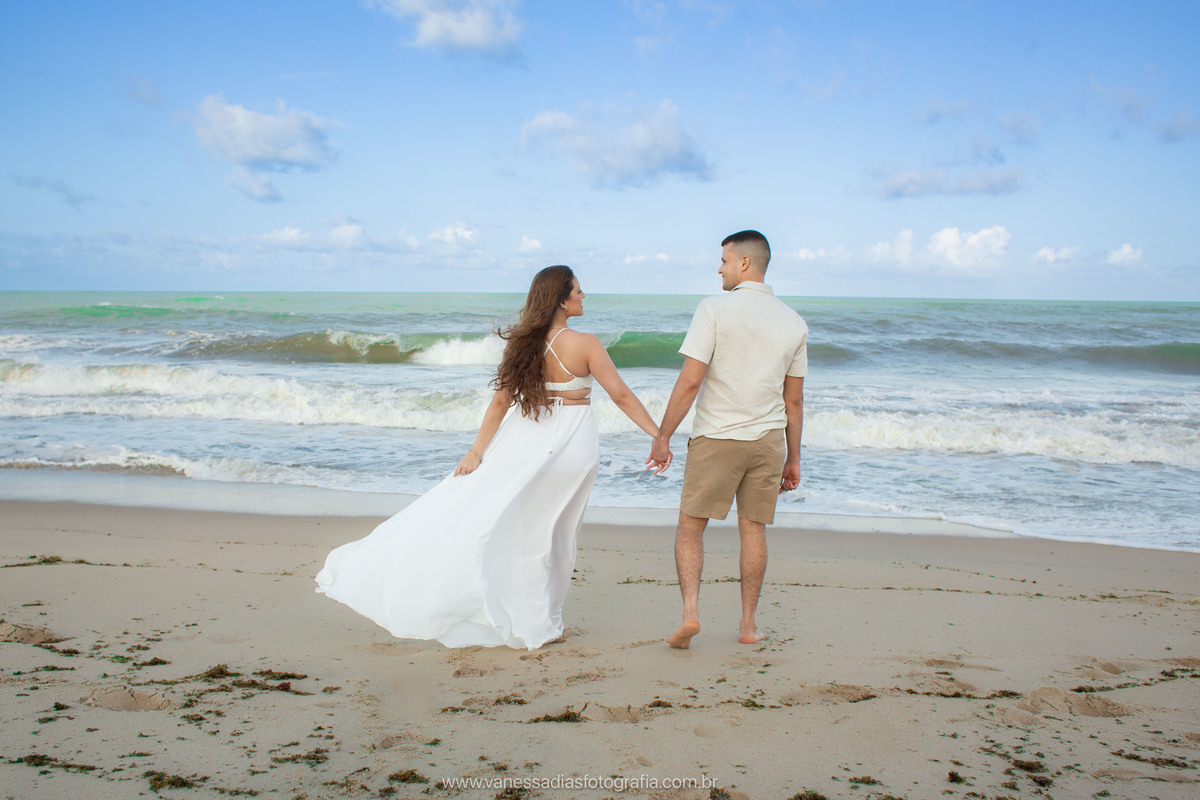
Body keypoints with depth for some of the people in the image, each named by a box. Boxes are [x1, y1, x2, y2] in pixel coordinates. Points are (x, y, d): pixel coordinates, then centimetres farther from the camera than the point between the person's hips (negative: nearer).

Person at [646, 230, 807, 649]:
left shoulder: (714, 309, -9)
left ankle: (690, 611, -7)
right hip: (769, 440, 4)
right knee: (753, 529, 13)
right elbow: (794, 400, 9)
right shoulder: (794, 323, 5)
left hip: (717, 438, -4)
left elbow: (689, 381, -14)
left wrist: (662, 437, -7)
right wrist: (792, 459, 16)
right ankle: (748, 623, 17)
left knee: (690, 526, 7)